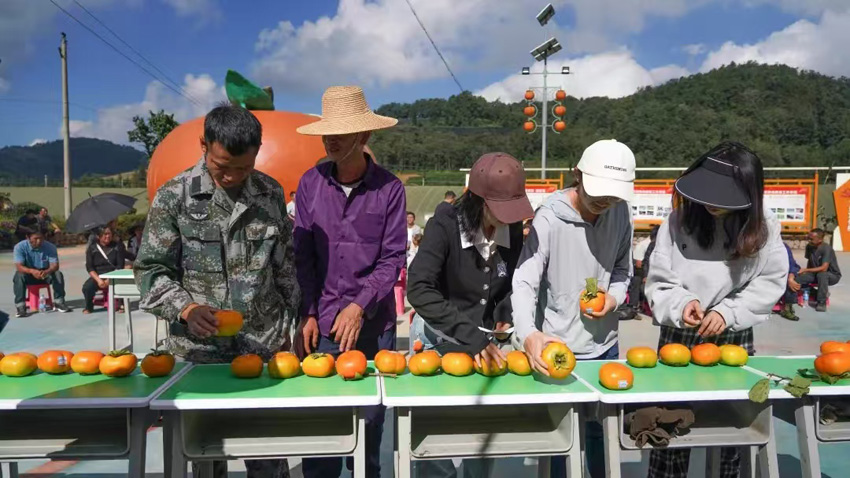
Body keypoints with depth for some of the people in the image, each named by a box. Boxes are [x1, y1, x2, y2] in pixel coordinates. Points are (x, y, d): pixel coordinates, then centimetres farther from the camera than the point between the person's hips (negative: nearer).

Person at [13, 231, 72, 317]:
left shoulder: (50, 247, -15)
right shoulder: (20, 247, -18)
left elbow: (55, 265, -23)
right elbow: (19, 267, -27)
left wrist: (46, 272, -47)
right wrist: (32, 271, -49)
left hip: (45, 274, 1)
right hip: (28, 274, -1)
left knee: (58, 274, -27)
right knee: (19, 276, -32)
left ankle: (59, 302, -19)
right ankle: (20, 306, -30)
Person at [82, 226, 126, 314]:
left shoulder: (117, 246, 1)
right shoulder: (92, 248, 4)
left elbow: (120, 265, -4)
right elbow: (89, 268, -2)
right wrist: (98, 280, -18)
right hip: (98, 276, 1)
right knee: (87, 287, -27)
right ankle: (88, 307, 2)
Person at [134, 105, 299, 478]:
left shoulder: (271, 194, 5)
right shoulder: (173, 198, -4)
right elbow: (151, 270, -3)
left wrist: (287, 321, 12)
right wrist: (186, 308, -20)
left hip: (266, 347, 2)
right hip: (199, 349, -1)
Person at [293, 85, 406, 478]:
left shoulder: (388, 188, -4)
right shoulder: (310, 183, 1)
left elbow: (393, 258, -4)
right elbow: (303, 255, 2)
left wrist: (360, 306, -15)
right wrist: (308, 315, -5)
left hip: (373, 325, -1)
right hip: (321, 324, 1)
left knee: (369, 424, 12)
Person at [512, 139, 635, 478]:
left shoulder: (620, 213, -2)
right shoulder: (549, 219, -19)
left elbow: (622, 271, 10)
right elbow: (524, 283, -25)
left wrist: (614, 297, -11)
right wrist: (528, 335, -41)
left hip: (606, 345, 5)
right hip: (559, 349, -5)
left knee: (603, 430, 20)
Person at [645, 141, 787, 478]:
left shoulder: (764, 226, -4)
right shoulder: (679, 219, -8)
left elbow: (770, 284, -1)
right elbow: (658, 281, -5)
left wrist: (728, 312, -14)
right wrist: (681, 304, -23)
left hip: (734, 340, 1)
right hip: (679, 336, -1)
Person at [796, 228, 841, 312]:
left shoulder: (826, 248, -26)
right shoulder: (809, 247, -7)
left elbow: (824, 268, -33)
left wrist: (806, 270, -31)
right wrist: (805, 272, -6)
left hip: (833, 275, -6)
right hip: (816, 273, 6)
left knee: (821, 275, -41)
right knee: (798, 278, -20)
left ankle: (822, 303, -25)